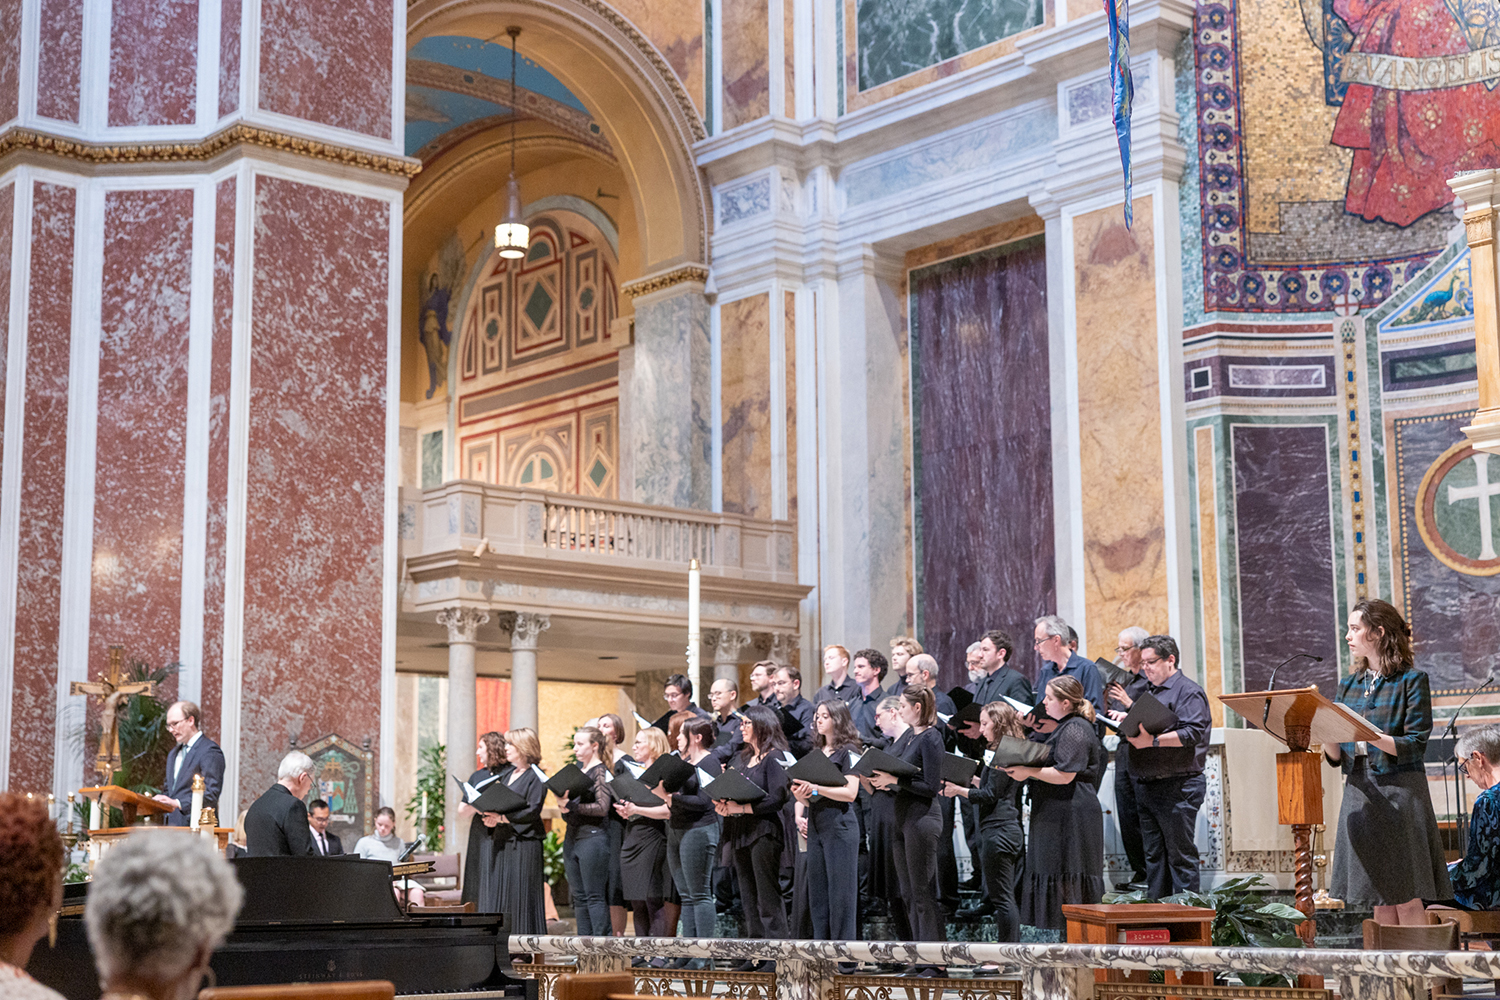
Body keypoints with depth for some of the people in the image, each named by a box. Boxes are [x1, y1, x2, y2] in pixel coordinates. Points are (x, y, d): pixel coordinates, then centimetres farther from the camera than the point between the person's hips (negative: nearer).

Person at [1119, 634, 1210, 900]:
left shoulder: (1188, 691, -7)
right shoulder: (1150, 692, 20)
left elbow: (1193, 733, -19)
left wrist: (1152, 740, -24)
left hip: (1177, 786, -8)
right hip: (1146, 786, 9)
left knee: (1180, 853, -4)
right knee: (1153, 853, 11)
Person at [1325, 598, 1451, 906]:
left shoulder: (1412, 680, -2)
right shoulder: (1349, 685, 15)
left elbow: (1416, 745, -11)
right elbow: (1335, 757, 12)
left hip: (1400, 795, -5)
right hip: (1360, 794, 5)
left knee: (1405, 896, -5)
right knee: (1379, 898, 5)